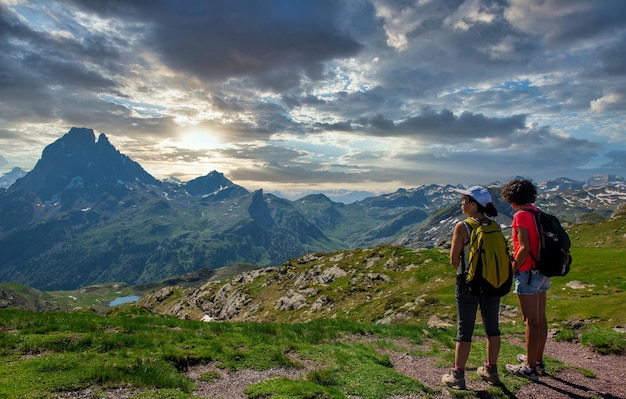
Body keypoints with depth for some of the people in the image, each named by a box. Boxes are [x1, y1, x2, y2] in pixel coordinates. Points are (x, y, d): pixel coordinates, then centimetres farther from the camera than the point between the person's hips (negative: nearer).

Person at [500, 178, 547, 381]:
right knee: (540, 319, 16)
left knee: (531, 321, -1)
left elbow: (525, 248, -22)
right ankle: (537, 360, 30)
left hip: (528, 272, -9)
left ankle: (530, 367, 8)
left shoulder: (521, 215, -15)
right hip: (542, 271, 9)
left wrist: (514, 267, -8)